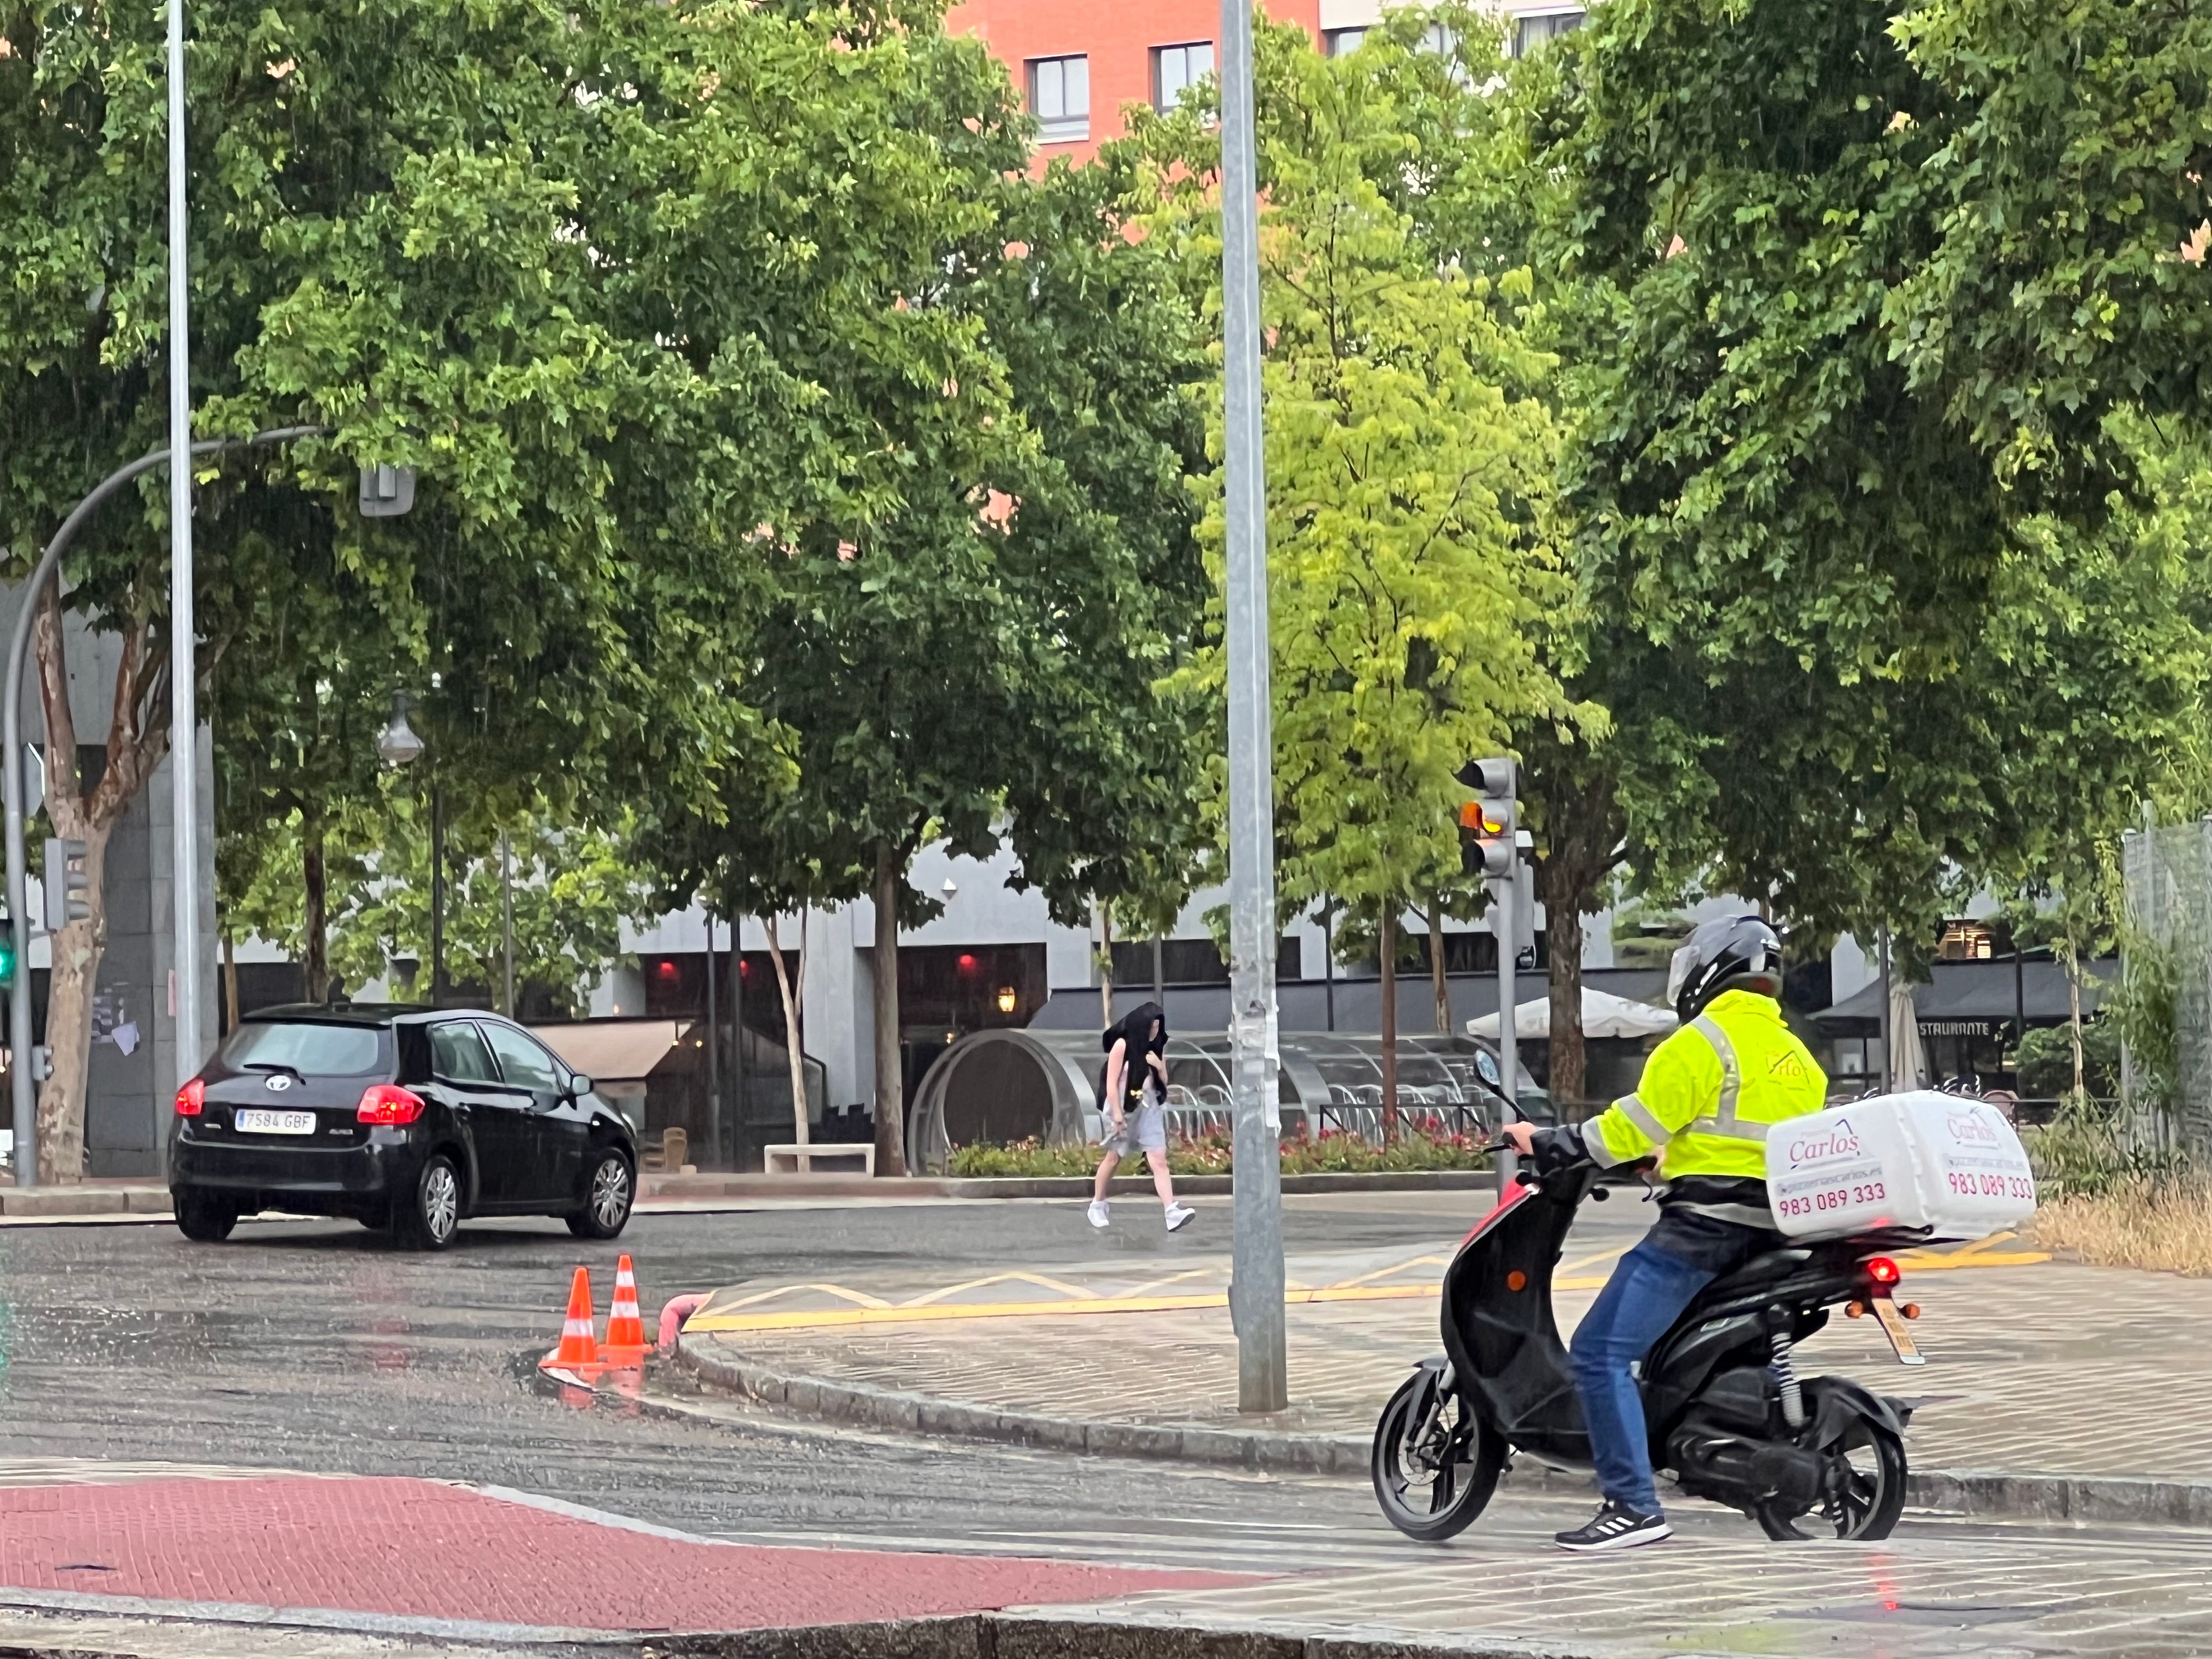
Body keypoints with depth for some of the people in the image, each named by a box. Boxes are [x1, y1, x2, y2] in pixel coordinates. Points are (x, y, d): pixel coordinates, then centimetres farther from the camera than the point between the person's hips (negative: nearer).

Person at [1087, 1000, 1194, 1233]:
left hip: (1149, 1108, 4)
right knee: (1113, 1159, 10)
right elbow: (1112, 1082, -11)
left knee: (1159, 1160, -9)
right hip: (1124, 1107, -4)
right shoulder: (1122, 1045, -9)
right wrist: (1117, 1113, -17)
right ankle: (1097, 1206, 29)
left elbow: (1164, 1081, 15)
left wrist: (1160, 1066, -6)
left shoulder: (1157, 1048, 8)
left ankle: (1172, 1214, -20)